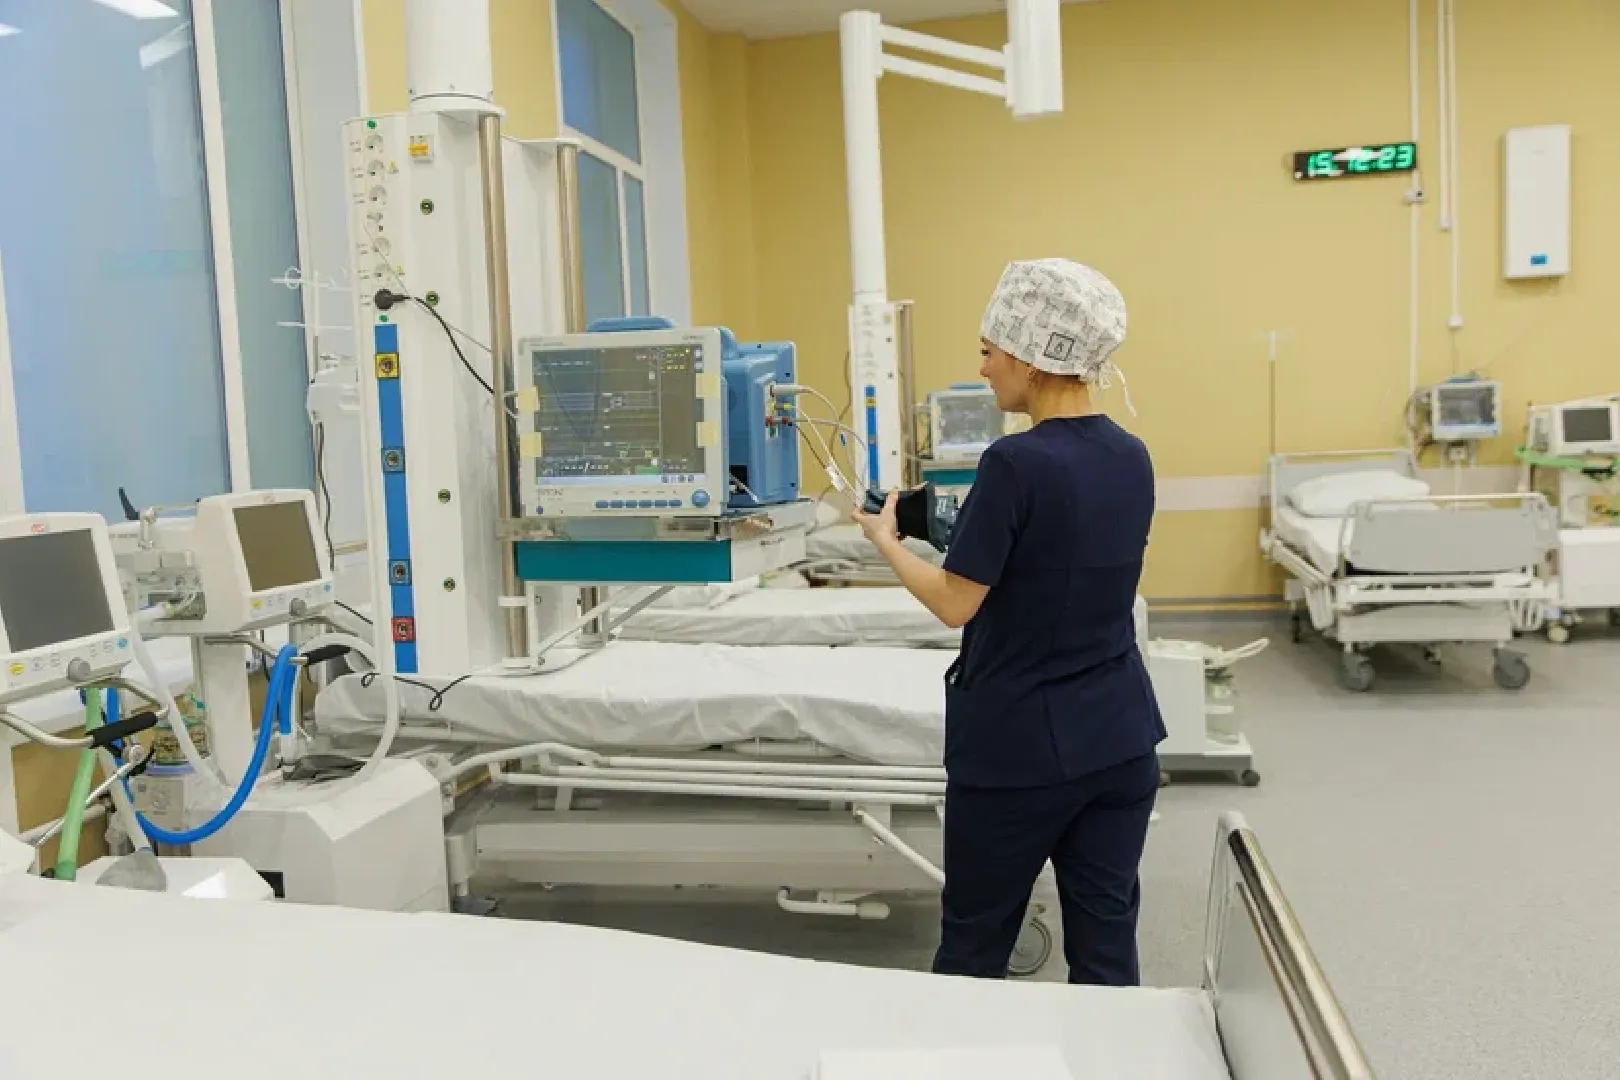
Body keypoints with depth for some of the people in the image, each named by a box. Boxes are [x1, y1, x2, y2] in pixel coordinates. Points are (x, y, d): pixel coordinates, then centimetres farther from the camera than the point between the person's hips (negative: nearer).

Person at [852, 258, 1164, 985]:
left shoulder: (1017, 462, -19)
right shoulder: (1132, 458, 3)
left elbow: (956, 604, -14)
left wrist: (885, 539, 1)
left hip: (1018, 745, -6)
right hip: (1120, 737, 7)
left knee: (974, 947, 14)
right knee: (1107, 945, 14)